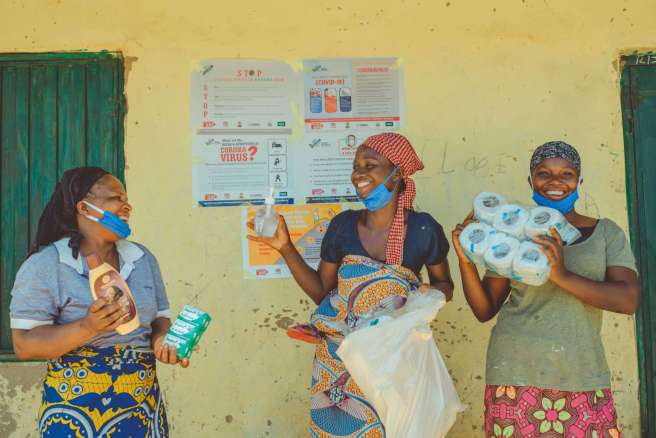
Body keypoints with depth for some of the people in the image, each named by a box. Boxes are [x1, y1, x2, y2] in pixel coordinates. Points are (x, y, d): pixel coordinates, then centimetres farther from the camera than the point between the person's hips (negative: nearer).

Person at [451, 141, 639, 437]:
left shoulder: (606, 233, 4)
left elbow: (628, 299, -9)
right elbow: (485, 310, 4)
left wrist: (562, 275, -21)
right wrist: (466, 261, -11)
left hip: (582, 379, 1)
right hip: (516, 376, 0)